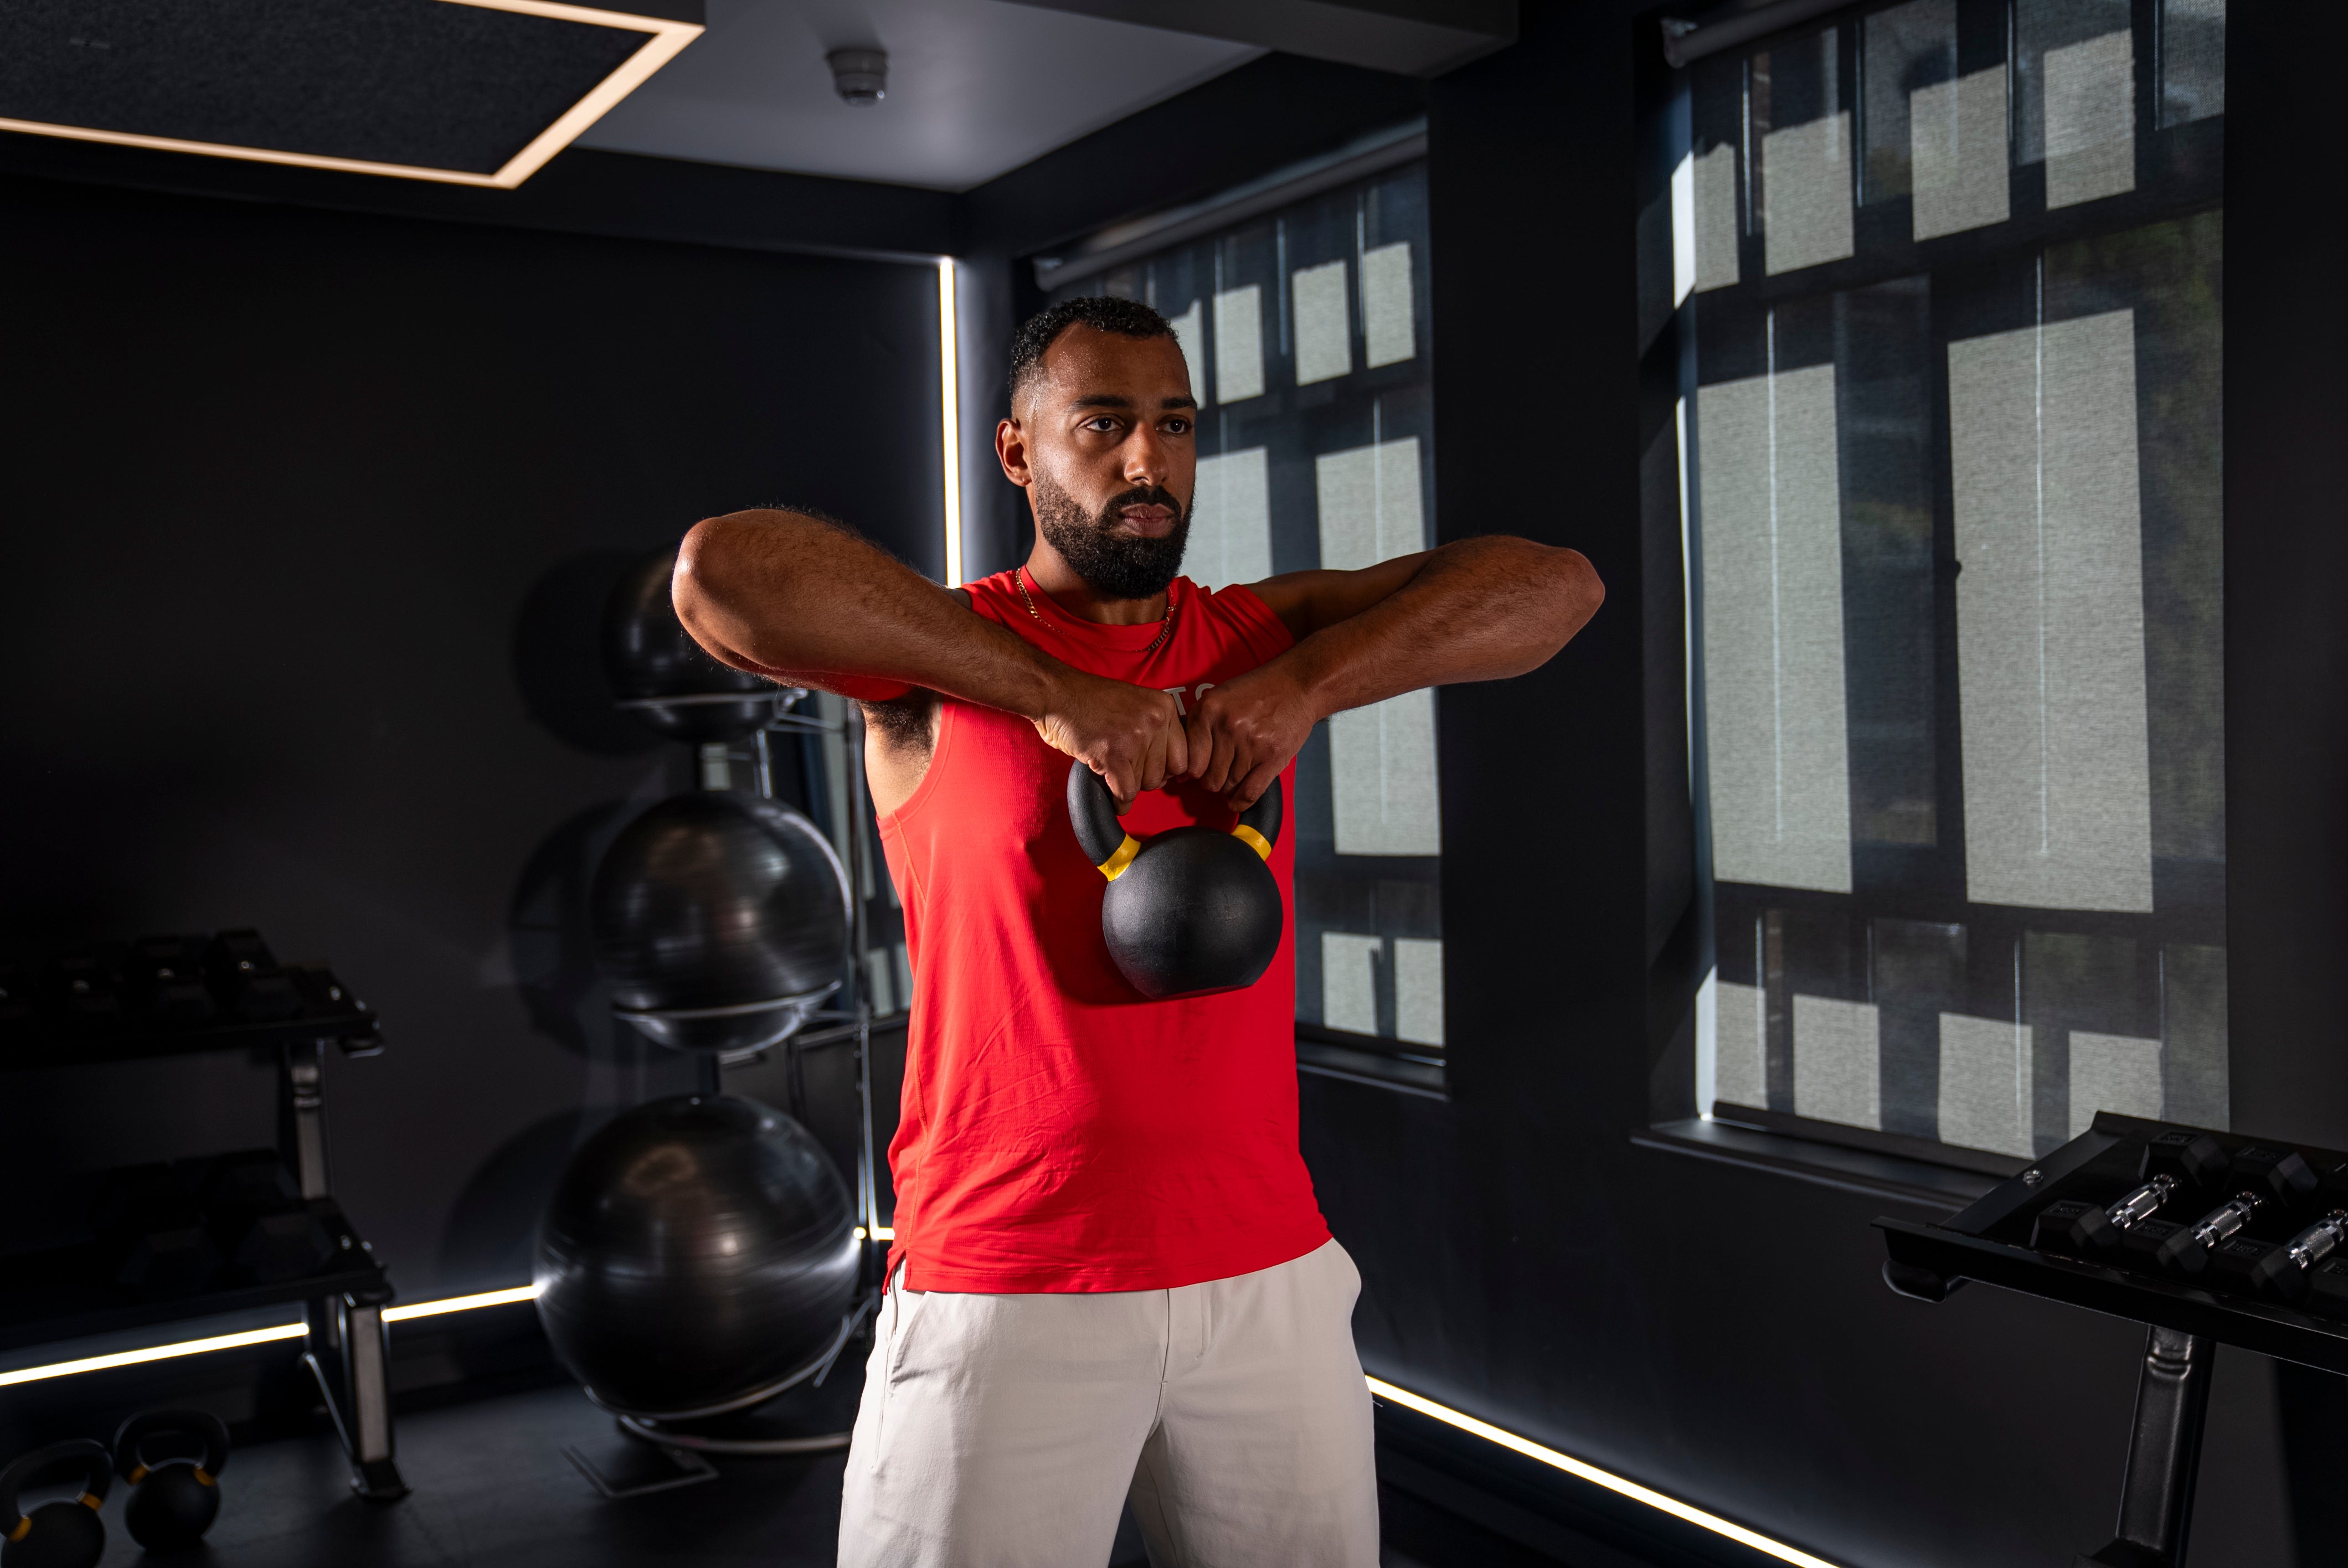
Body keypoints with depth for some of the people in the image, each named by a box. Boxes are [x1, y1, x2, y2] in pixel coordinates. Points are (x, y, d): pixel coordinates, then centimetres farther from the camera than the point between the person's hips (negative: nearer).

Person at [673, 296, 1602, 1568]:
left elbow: (1555, 587, 0)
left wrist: (1310, 682, -16)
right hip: (1005, 1290, -3)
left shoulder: (1255, 639, 7)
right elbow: (721, 568, -22)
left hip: (1269, 1271, 4)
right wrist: (1052, 696, -23)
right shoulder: (944, 656, -2)